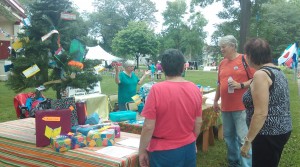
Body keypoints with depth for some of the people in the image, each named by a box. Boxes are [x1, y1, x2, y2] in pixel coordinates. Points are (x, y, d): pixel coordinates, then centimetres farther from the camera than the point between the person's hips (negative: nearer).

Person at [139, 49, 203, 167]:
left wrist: (142, 151, -4)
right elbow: (198, 122, 3)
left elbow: (148, 126, -17)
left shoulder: (157, 89, -19)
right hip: (188, 148, 5)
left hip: (164, 151, -4)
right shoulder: (194, 89, -5)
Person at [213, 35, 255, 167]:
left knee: (243, 138, -4)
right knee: (229, 136, 14)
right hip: (225, 107, 7)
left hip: (241, 107, -6)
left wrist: (240, 85, -21)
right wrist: (215, 101, 21)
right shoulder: (222, 63, 12)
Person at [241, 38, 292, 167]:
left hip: (269, 134, -10)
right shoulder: (277, 71, 10)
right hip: (282, 129, 10)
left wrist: (247, 141, -20)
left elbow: (261, 113, -25)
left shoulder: (261, 74, -20)